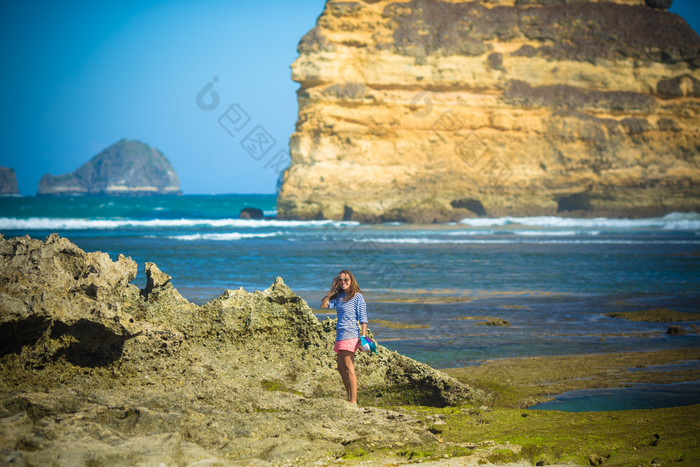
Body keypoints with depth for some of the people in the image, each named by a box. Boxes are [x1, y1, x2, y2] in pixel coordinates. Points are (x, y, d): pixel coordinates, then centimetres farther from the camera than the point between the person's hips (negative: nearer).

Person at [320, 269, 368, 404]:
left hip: (350, 335, -8)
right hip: (340, 335, 8)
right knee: (341, 369, 10)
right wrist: (333, 289, 7)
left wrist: (363, 338, -14)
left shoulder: (357, 297, -4)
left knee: (349, 369, -10)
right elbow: (324, 305, 6)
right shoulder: (338, 296, 15)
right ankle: (349, 399, 16)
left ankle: (353, 401, -9)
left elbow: (363, 319, -7)